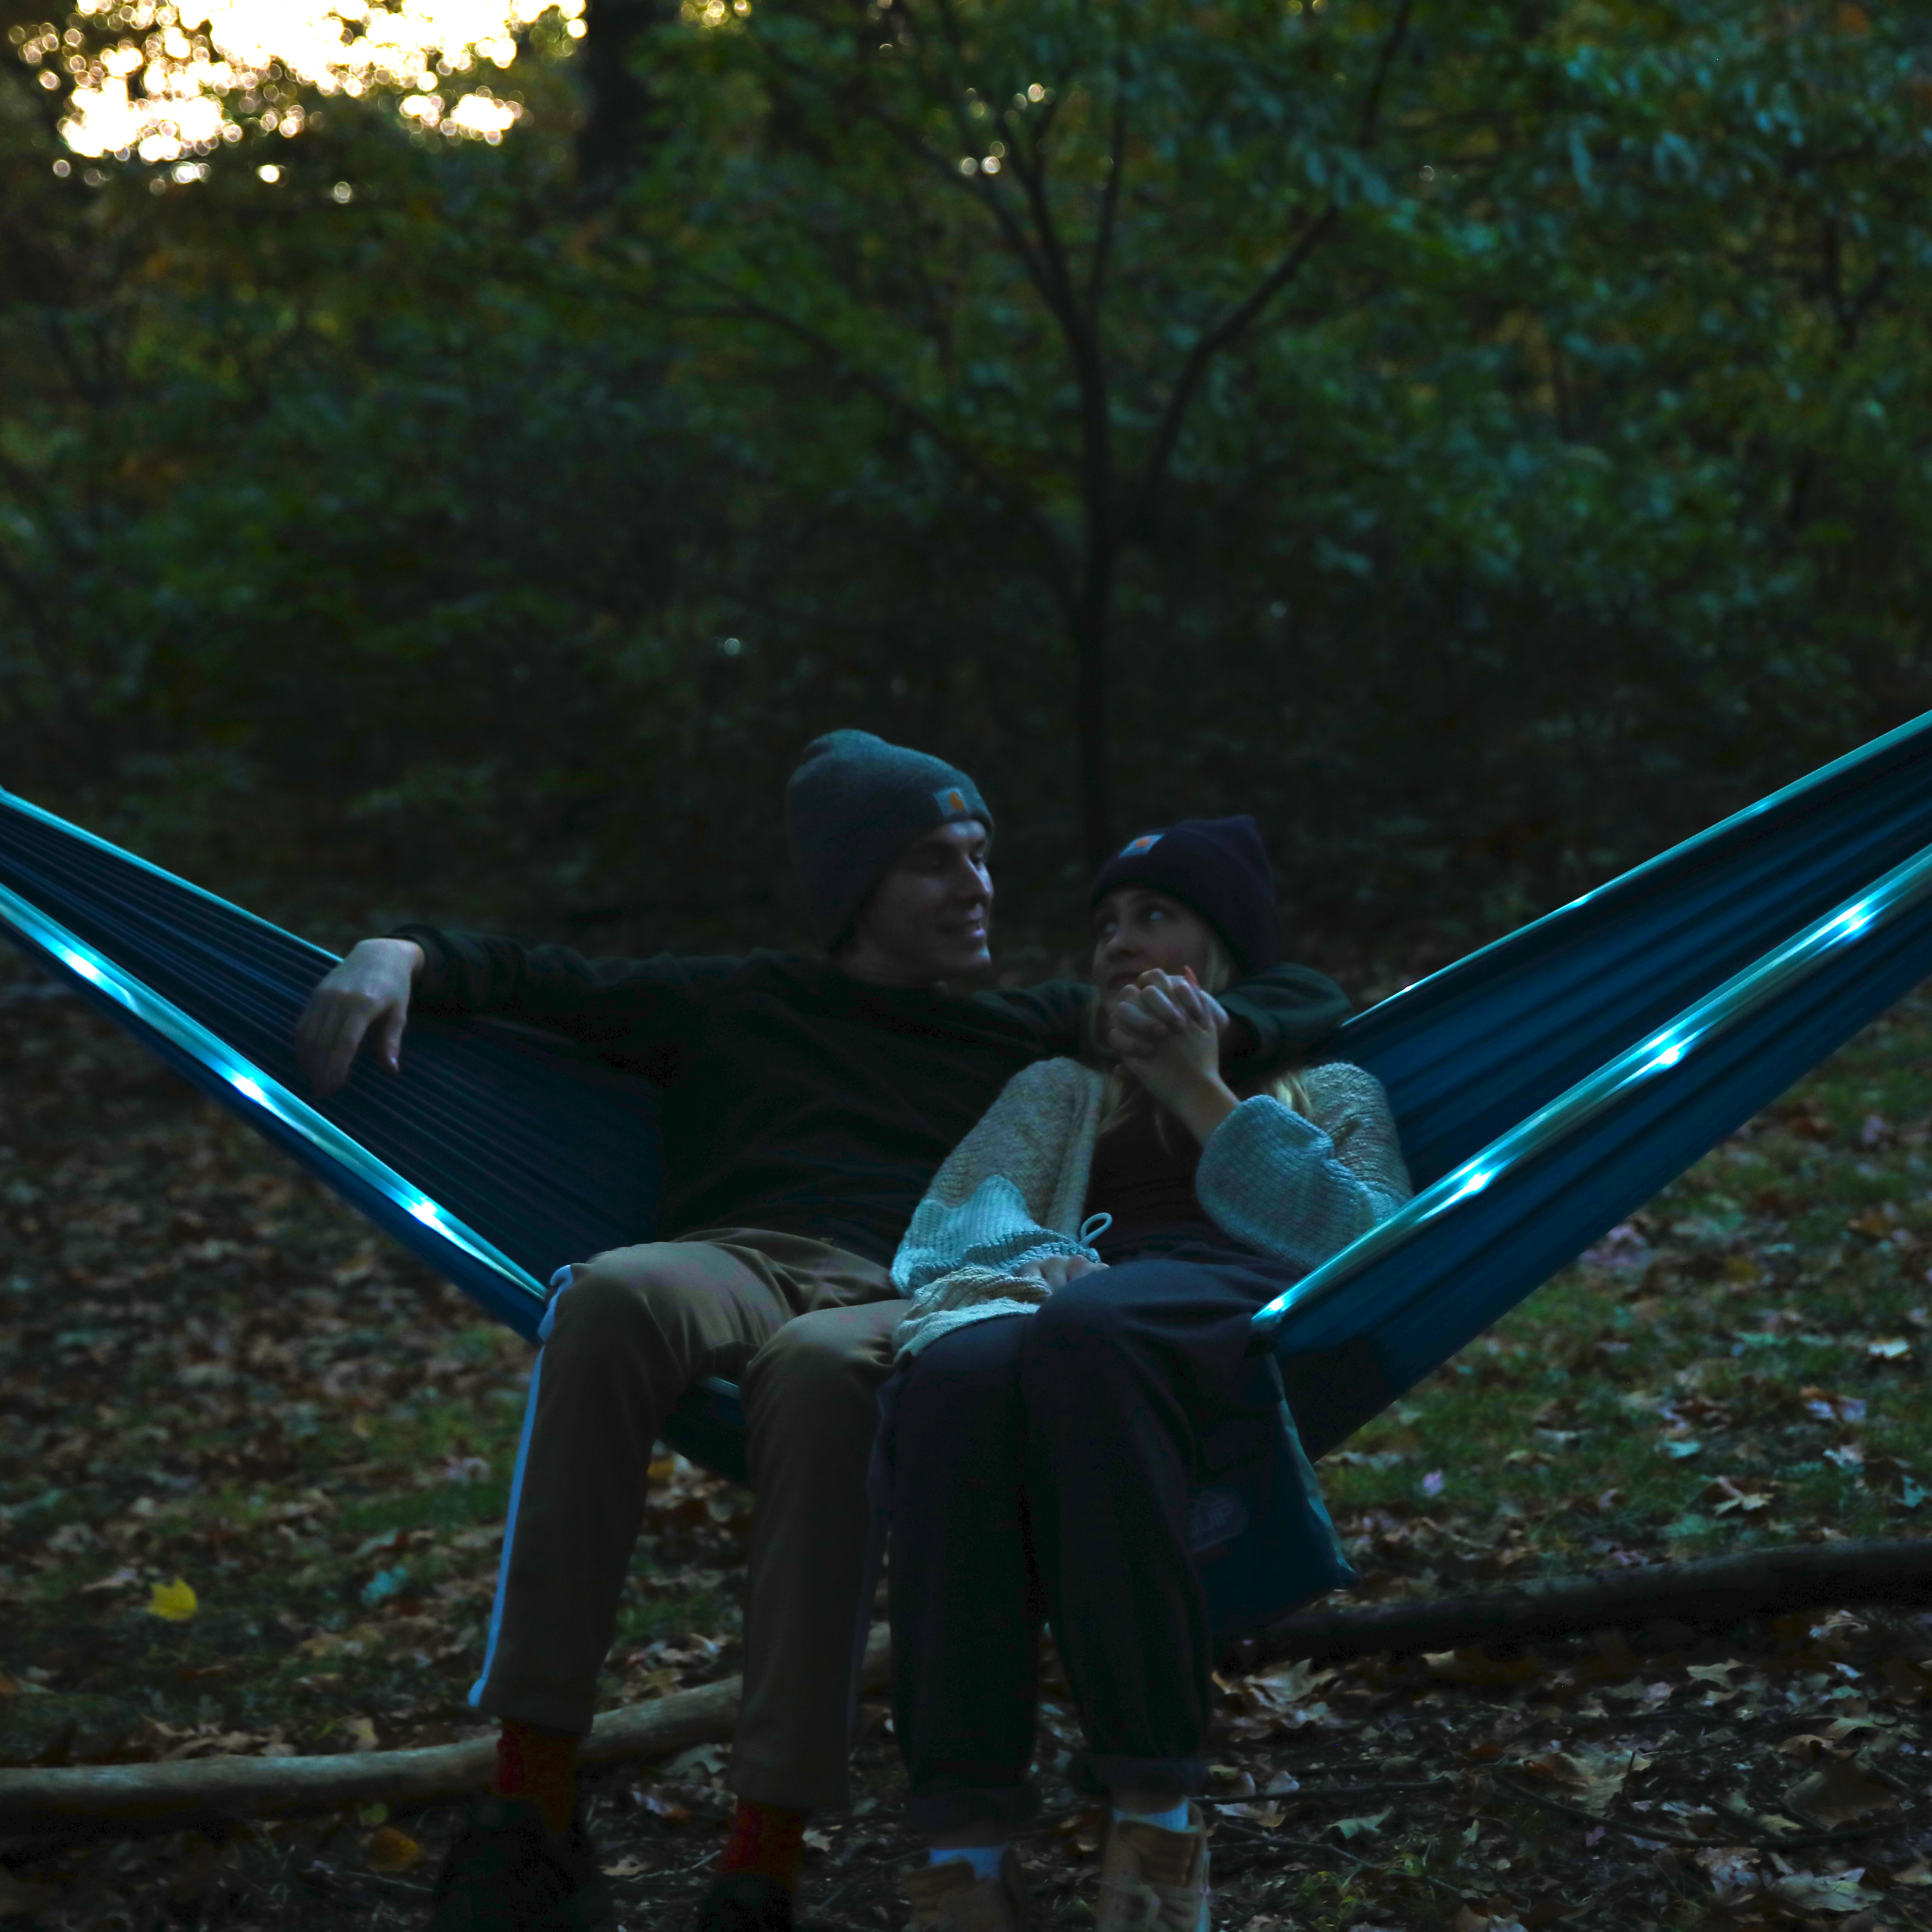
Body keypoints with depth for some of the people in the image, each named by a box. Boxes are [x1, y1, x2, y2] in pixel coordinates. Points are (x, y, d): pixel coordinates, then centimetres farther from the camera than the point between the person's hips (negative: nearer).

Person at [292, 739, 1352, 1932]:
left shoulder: (1048, 1034, 33)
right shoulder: (738, 1007, 33)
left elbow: (1310, 1003, 34)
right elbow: (528, 980, 32)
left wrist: (1204, 1028, 10)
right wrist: (404, 956, 10)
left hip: (912, 1300, -1)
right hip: (740, 1262, 1)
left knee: (818, 1363, -40)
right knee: (617, 1293, -38)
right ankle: (533, 1809, -39)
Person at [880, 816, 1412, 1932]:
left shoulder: (1330, 1090, 33)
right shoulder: (1058, 1092, 38)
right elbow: (951, 1222, 16)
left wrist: (1205, 1098, 9)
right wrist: (1035, 1258, -8)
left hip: (1243, 1305, -2)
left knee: (1085, 1330, -42)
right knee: (959, 1371, -40)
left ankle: (1158, 1818, -44)